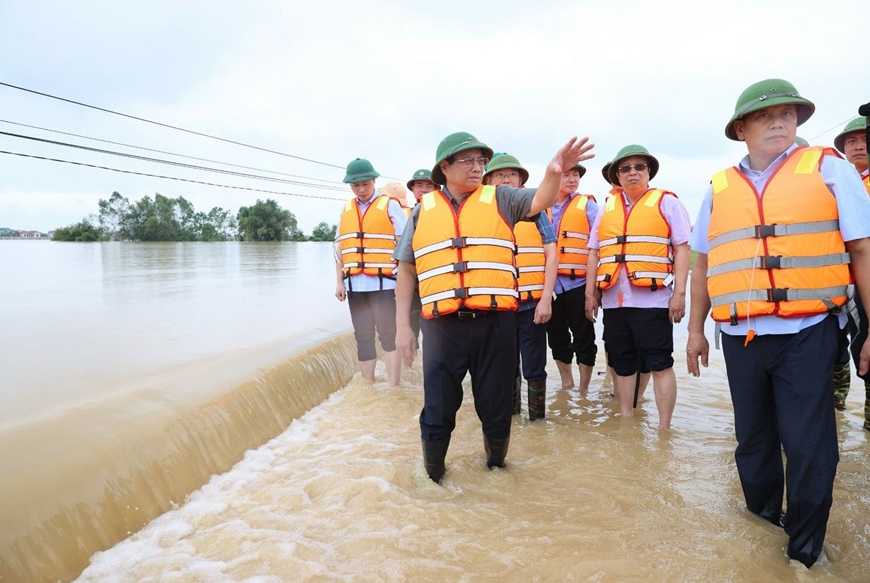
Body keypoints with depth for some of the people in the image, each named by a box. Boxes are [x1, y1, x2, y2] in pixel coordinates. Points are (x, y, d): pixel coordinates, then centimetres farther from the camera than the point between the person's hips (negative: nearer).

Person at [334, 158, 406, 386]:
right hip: (355, 285, 5)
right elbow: (340, 248, 15)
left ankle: (393, 388, 5)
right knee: (363, 338, 9)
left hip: (383, 283, -4)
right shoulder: (346, 210, 14)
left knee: (388, 335, -2)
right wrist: (339, 282, 10)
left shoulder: (390, 205, 2)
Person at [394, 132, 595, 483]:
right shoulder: (423, 209, 10)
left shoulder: (500, 199, 8)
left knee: (496, 408, 12)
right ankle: (433, 477, 30)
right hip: (442, 326, 0)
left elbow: (540, 200, -9)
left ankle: (496, 468, 37)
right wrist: (402, 325, 7)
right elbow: (407, 270, 11)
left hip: (494, 323, 0)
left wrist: (553, 173, -31)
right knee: (437, 411, 8)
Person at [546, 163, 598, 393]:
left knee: (583, 339, 5)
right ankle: (567, 386, 29)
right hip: (550, 284, 3)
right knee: (557, 338, 13)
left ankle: (584, 391, 17)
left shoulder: (587, 204, 1)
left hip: (578, 283, -3)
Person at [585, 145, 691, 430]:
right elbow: (594, 253, 16)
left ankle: (664, 428, 6)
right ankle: (626, 420, 23)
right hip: (614, 300, 5)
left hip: (652, 299, -4)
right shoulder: (607, 208, 15)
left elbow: (682, 248, -2)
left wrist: (679, 292, -11)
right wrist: (591, 293, 10)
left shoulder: (666, 202, 3)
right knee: (622, 364, 11)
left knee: (659, 364, -1)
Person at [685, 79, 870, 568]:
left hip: (806, 332, -2)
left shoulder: (828, 169, 2)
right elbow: (704, 263, 14)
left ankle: (805, 550, 20)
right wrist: (696, 329, 15)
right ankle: (763, 520, 35)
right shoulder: (719, 188, 10)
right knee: (753, 439, 15)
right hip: (740, 337, 3)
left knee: (807, 444, 1)